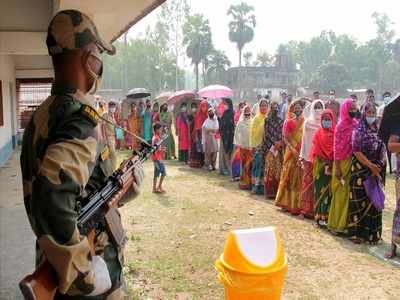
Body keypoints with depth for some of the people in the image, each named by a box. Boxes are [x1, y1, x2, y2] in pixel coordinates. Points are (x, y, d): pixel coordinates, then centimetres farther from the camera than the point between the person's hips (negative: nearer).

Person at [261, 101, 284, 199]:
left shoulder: (281, 121, 12)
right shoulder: (267, 120, 5)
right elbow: (267, 133, -2)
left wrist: (280, 143, -9)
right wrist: (275, 142, -12)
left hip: (279, 147, 2)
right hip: (270, 147, -2)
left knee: (278, 168, -1)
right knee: (270, 167, -5)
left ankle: (277, 190, 4)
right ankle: (269, 191, -1)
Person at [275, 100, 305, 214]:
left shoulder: (305, 121, 5)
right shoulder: (288, 122, 0)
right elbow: (285, 138, -4)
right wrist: (293, 150, -17)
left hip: (302, 153, 2)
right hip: (291, 153, -2)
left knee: (300, 178, 4)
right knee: (290, 177, 5)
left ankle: (297, 204, 12)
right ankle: (287, 202, 14)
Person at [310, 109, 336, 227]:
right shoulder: (319, 133, 5)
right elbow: (315, 150, 3)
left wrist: (332, 163, -9)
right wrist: (324, 163, -4)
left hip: (332, 166, 0)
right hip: (320, 165, 0)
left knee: (330, 190, 2)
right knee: (321, 189, 0)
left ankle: (328, 215, 10)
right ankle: (320, 216, 6)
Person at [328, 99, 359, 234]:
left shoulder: (357, 125, 6)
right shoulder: (340, 126, -8)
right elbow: (336, 148, -10)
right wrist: (337, 168, -14)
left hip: (354, 163, 5)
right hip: (342, 163, -5)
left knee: (351, 192, 9)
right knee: (340, 193, 2)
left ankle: (345, 222, 21)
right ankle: (336, 223, 13)